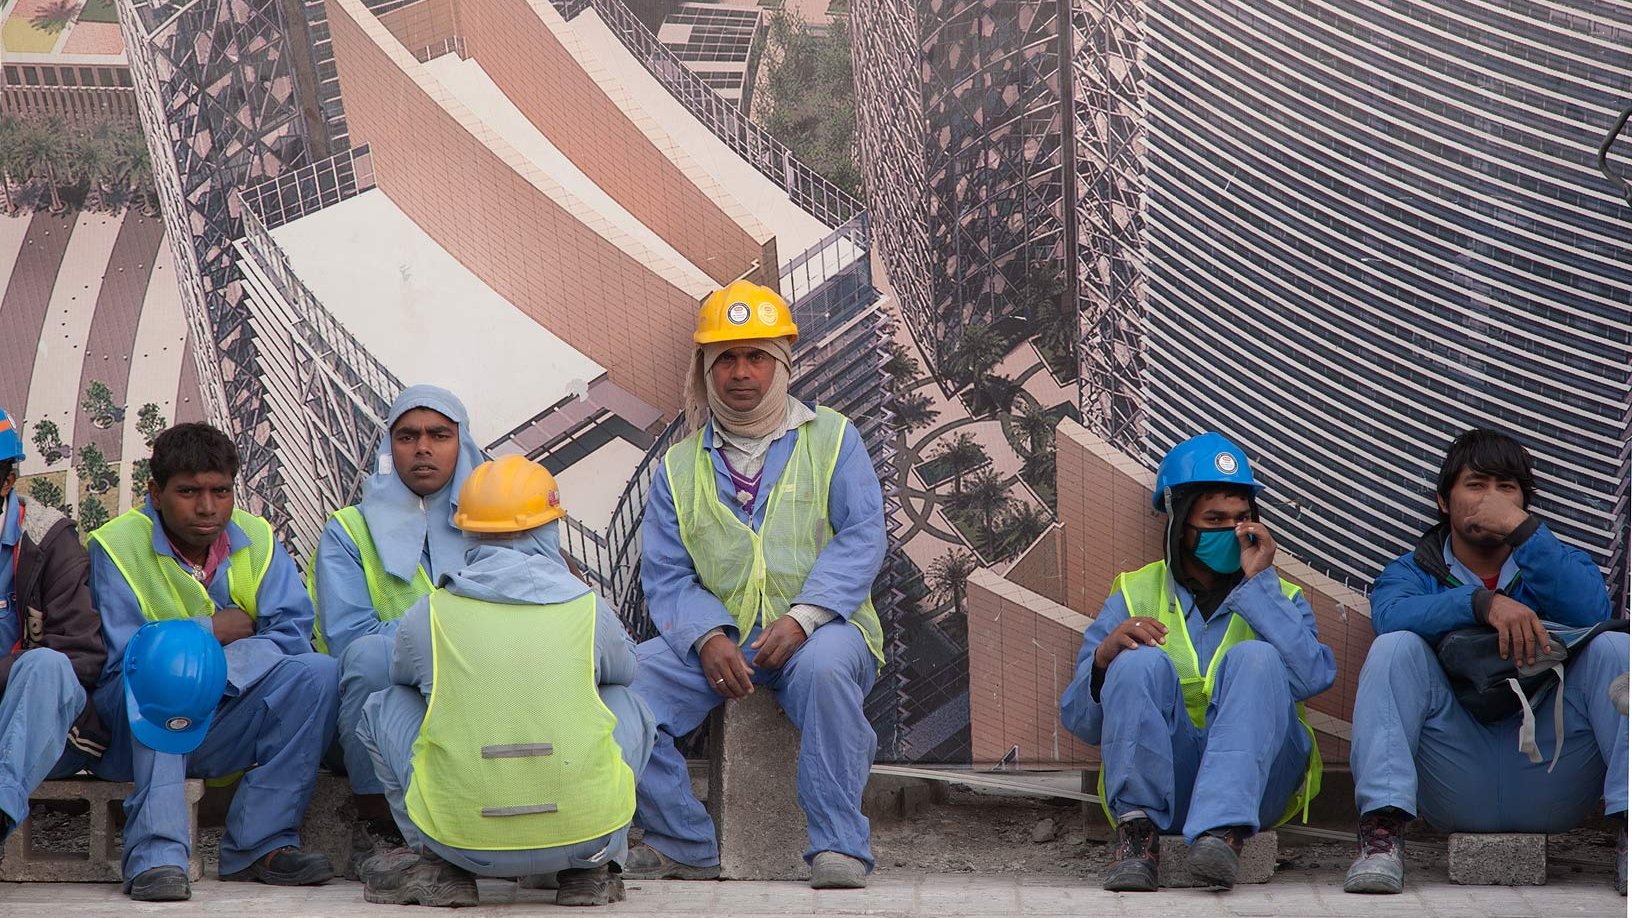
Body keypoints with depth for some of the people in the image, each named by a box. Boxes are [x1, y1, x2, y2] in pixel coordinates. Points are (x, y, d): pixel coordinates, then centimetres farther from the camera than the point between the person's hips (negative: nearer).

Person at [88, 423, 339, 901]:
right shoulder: (116, 545, -6)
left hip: (230, 733, 4)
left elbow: (293, 631, -8)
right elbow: (123, 656, -15)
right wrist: (214, 631, -12)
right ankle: (155, 852, -40)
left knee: (318, 672, -20)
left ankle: (258, 843, -21)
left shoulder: (257, 539, 5)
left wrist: (219, 670, -24)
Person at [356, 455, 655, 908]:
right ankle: (592, 868, 19)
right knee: (626, 701, 27)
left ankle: (441, 867, 15)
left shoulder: (427, 615, -1)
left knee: (386, 705, 20)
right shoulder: (588, 608, 0)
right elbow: (625, 666, 22)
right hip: (587, 831, 1)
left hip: (462, 837, -1)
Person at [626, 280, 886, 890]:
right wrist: (709, 637, -14)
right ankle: (685, 845, -10)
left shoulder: (830, 439, 9)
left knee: (824, 668, -38)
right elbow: (666, 576, 7)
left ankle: (839, 845, -29)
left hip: (819, 629, -3)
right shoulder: (680, 468, 16)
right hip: (715, 637, 3)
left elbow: (861, 538, -3)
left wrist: (802, 617, -19)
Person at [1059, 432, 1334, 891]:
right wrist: (1104, 658, -14)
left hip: (1257, 782, 0)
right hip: (1160, 784, 0)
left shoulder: (1278, 597, 17)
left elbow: (1314, 677, -8)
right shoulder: (1135, 596, 16)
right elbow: (1080, 722, 7)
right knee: (1143, 660, -22)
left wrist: (1257, 583, -6)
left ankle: (1224, 831, -39)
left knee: (1255, 656, -23)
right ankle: (1138, 832, -27)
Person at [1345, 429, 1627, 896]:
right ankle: (1383, 830, -35)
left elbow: (1592, 614, -6)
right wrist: (1484, 602, -26)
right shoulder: (1412, 571, 17)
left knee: (1614, 649, -18)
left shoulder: (1558, 564, 20)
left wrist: (1521, 526, -11)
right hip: (1458, 789, -1)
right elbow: (1390, 615, -11)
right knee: (1395, 649, -20)